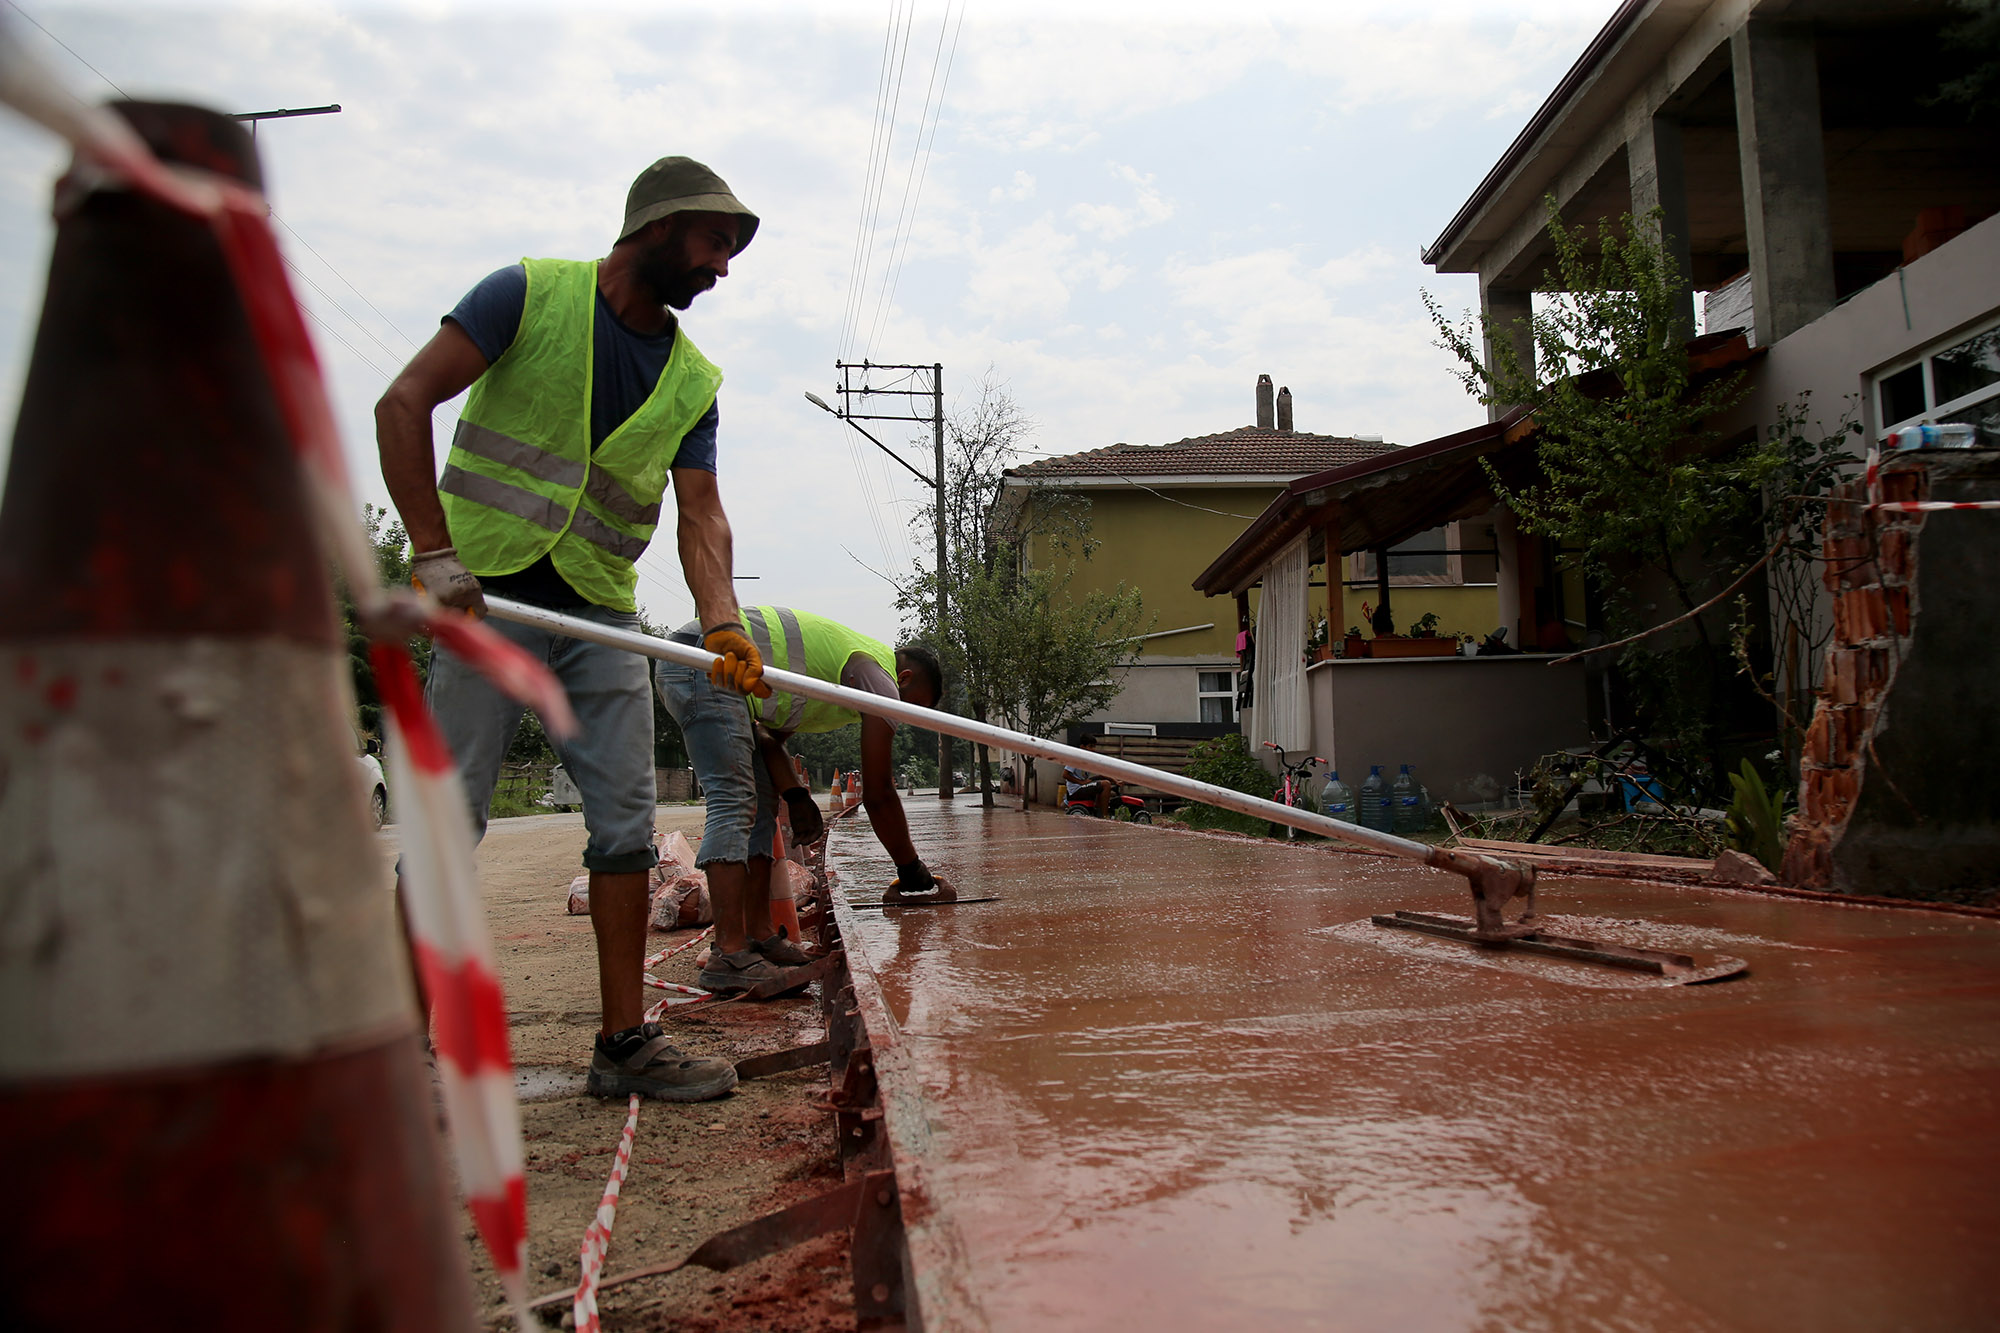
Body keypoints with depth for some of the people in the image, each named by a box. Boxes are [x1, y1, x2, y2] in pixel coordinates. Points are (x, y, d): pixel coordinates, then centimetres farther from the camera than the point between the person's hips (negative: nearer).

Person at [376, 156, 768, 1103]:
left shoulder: (693, 379, 9)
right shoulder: (531, 294, -4)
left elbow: (699, 510, 0)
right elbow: (403, 404, -9)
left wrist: (720, 623, -18)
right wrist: (433, 550, -19)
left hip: (604, 611, 5)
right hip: (489, 593, -5)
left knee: (626, 821, 1)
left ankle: (624, 1042, 10)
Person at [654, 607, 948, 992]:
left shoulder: (847, 662, 25)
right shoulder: (880, 677, -3)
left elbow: (768, 735, 22)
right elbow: (878, 794, -1)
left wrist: (795, 796, 11)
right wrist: (912, 871, 8)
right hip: (707, 661, -10)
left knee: (760, 805, 10)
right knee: (734, 802, -15)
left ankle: (760, 936, 9)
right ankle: (729, 956, -20)